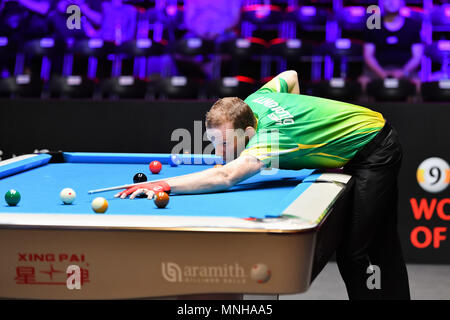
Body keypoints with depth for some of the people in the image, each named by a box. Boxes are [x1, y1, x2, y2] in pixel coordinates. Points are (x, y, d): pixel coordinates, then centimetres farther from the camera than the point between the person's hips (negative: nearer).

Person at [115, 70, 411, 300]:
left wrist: (164, 184, -59)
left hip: (375, 151, -10)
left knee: (354, 250, -14)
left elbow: (225, 177, -53)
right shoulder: (253, 101, -11)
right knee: (383, 242, 16)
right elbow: (289, 76, 10)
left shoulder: (269, 139, -37)